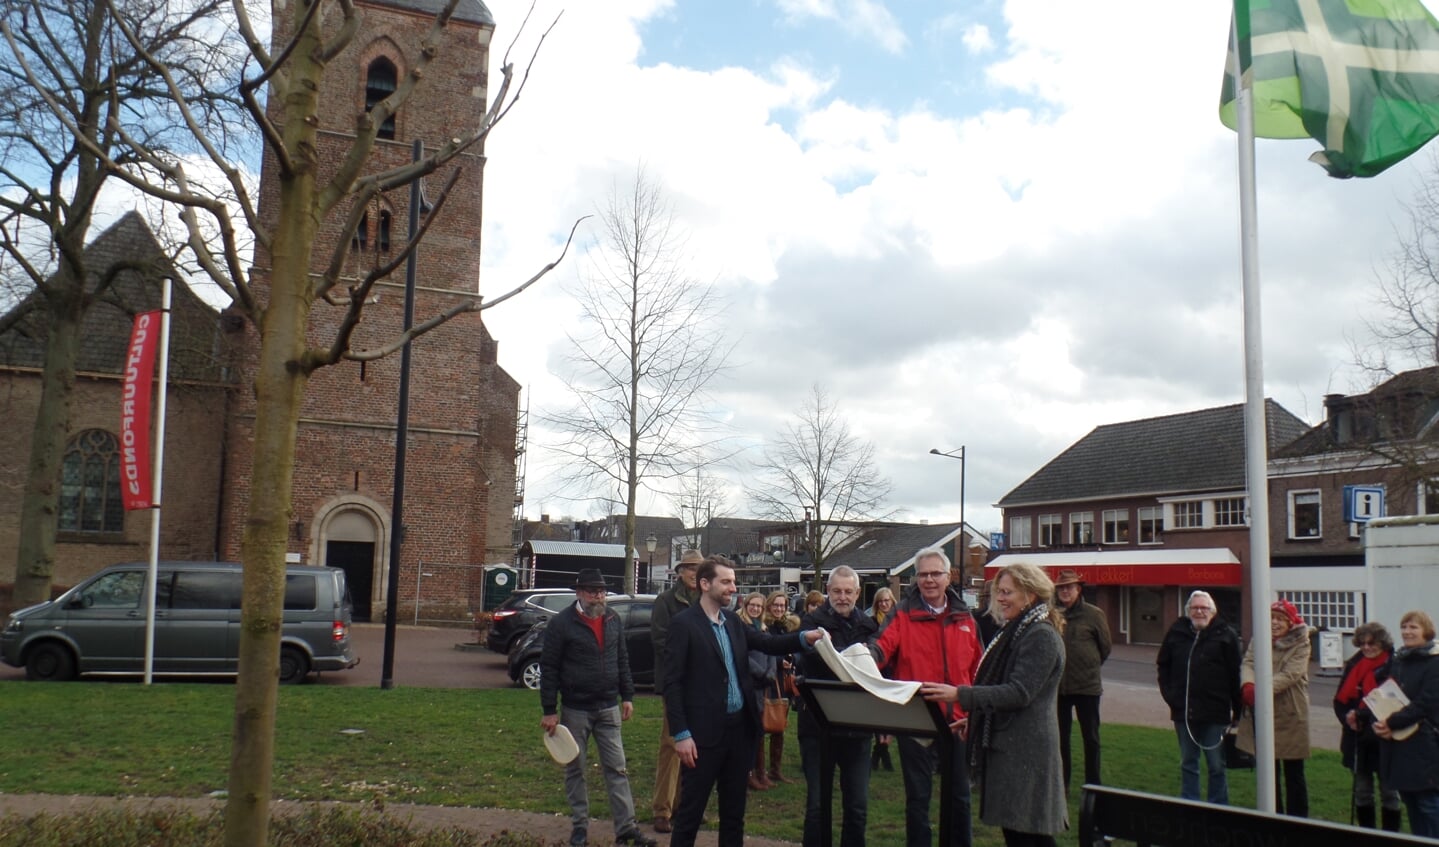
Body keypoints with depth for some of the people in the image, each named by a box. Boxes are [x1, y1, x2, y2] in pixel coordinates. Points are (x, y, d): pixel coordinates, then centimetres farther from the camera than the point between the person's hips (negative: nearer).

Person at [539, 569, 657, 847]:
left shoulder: (612, 620, 4)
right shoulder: (562, 623, -11)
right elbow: (549, 668, -10)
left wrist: (627, 696, 8)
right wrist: (549, 711, -12)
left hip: (609, 708, 4)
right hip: (575, 709, -4)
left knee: (617, 769, 3)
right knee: (575, 770, 8)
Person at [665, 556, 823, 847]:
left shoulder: (733, 620, 10)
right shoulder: (683, 624, -10)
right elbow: (672, 682, -12)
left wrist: (803, 637, -9)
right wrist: (681, 734, -17)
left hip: (740, 727, 7)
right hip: (704, 733, -7)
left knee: (734, 812, 15)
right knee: (690, 812, 2)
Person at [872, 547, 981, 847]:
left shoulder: (964, 617, 6)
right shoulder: (903, 615, -5)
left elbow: (977, 668, 10)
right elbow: (882, 647, -21)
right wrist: (866, 655, -43)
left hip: (957, 720, 3)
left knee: (958, 796, 16)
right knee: (918, 797, 7)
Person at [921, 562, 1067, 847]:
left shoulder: (1041, 636, -15)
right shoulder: (1018, 631, 17)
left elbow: (1019, 692, -22)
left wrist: (960, 695, -27)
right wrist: (976, 718, 21)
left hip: (1025, 751, -10)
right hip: (1008, 745, 10)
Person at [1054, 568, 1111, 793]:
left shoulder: (1094, 614, -5)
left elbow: (1105, 647, 6)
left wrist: (1090, 667, 11)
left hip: (1087, 685, -2)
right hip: (1059, 686, 2)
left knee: (1090, 737, 7)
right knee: (1061, 737, 11)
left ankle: (1093, 784, 17)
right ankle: (1062, 782, 22)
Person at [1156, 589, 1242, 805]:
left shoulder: (1225, 634, -3)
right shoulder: (1176, 632, 6)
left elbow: (1235, 674, -4)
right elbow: (1163, 666, 16)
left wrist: (1237, 709, -6)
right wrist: (1168, 693, 5)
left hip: (1215, 713, -3)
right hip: (1183, 712, 3)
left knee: (1216, 765, 4)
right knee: (1188, 764, 12)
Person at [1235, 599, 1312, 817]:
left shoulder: (1300, 644, -6)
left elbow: (1290, 674, -19)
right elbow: (1248, 663, -8)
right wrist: (1248, 685, -30)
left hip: (1290, 715, -4)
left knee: (1293, 773, 7)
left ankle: (1298, 818, 18)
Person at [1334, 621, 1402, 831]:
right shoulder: (1354, 665, 7)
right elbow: (1340, 699, 7)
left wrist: (1359, 715, -24)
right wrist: (1347, 718, -12)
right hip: (1357, 737, 5)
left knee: (1388, 792, 5)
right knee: (1362, 792, 13)